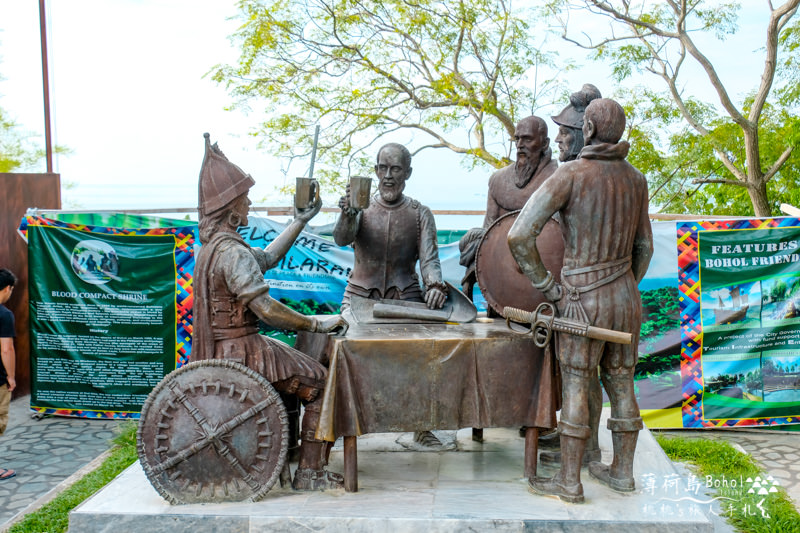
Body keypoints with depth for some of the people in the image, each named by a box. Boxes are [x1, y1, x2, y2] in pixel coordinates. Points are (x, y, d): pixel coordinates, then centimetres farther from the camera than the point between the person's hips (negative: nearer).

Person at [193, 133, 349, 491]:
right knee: (322, 383, -5)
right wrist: (317, 324, -19)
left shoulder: (215, 243, 10)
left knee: (305, 370, 28)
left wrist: (300, 222, 24)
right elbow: (266, 309, -28)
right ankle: (310, 473, -1)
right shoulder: (231, 250, -23)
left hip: (226, 349, 11)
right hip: (242, 351, -11)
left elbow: (266, 257, 23)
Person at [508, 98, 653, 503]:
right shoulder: (635, 178, 4)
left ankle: (569, 481, 12)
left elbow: (519, 236, -21)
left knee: (575, 388, 3)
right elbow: (644, 247, 13)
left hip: (583, 300, -6)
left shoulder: (571, 175, -14)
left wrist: (550, 289, -12)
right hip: (626, 298, 6)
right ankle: (622, 471, 28)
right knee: (621, 384, 15)